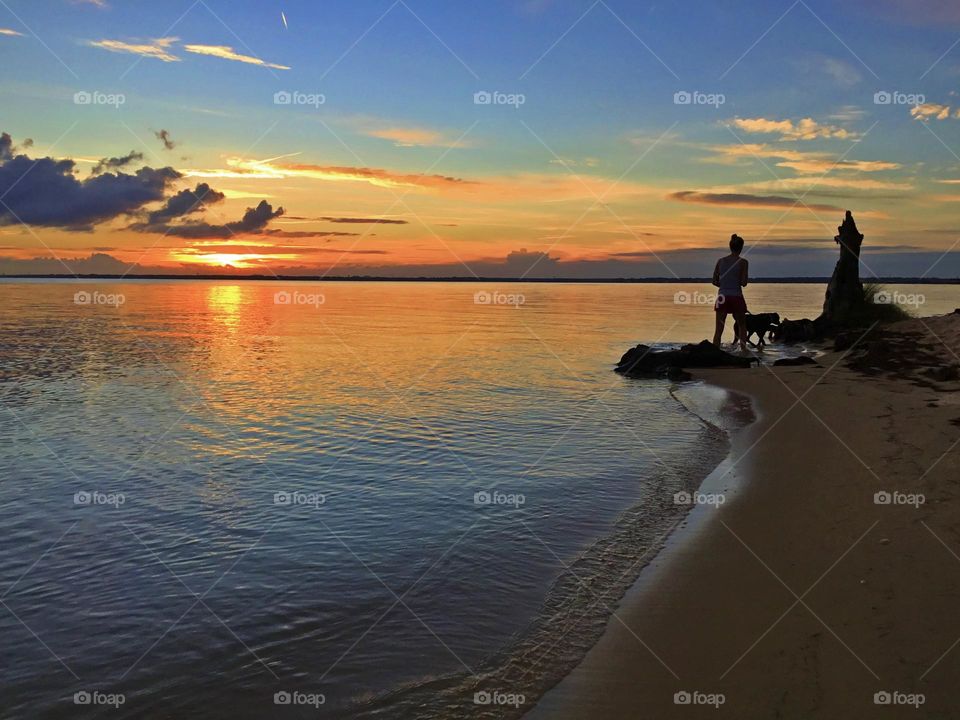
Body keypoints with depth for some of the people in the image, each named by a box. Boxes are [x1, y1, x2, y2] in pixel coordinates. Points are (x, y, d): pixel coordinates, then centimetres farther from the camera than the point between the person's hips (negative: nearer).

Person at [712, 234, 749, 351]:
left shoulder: (721, 261, 4)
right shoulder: (743, 262, -6)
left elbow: (715, 281, 6)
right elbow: (744, 283, -10)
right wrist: (747, 280, 12)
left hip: (722, 297, 2)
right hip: (736, 297, -2)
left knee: (719, 329, 3)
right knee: (742, 326, 18)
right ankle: (743, 349, 14)